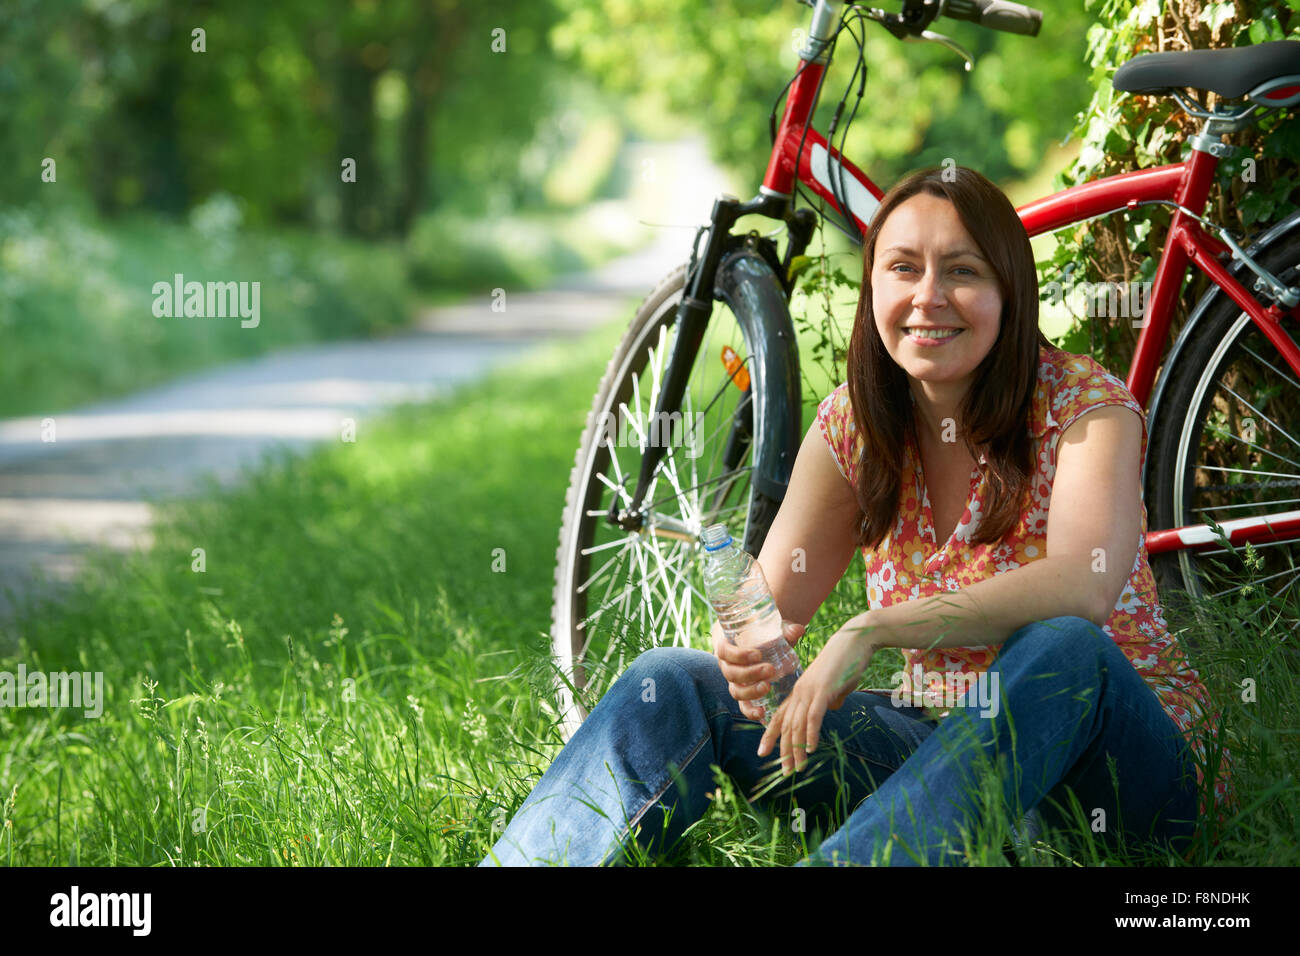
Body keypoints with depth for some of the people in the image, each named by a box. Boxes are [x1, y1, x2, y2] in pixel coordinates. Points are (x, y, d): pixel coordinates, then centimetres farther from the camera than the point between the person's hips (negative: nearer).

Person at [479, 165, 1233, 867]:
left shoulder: (1085, 405, -12)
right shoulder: (854, 422, 2)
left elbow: (1082, 586, -31)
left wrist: (873, 630, -38)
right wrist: (745, 642, -25)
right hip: (941, 744, 4)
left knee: (1062, 648, -39)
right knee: (673, 682, -10)